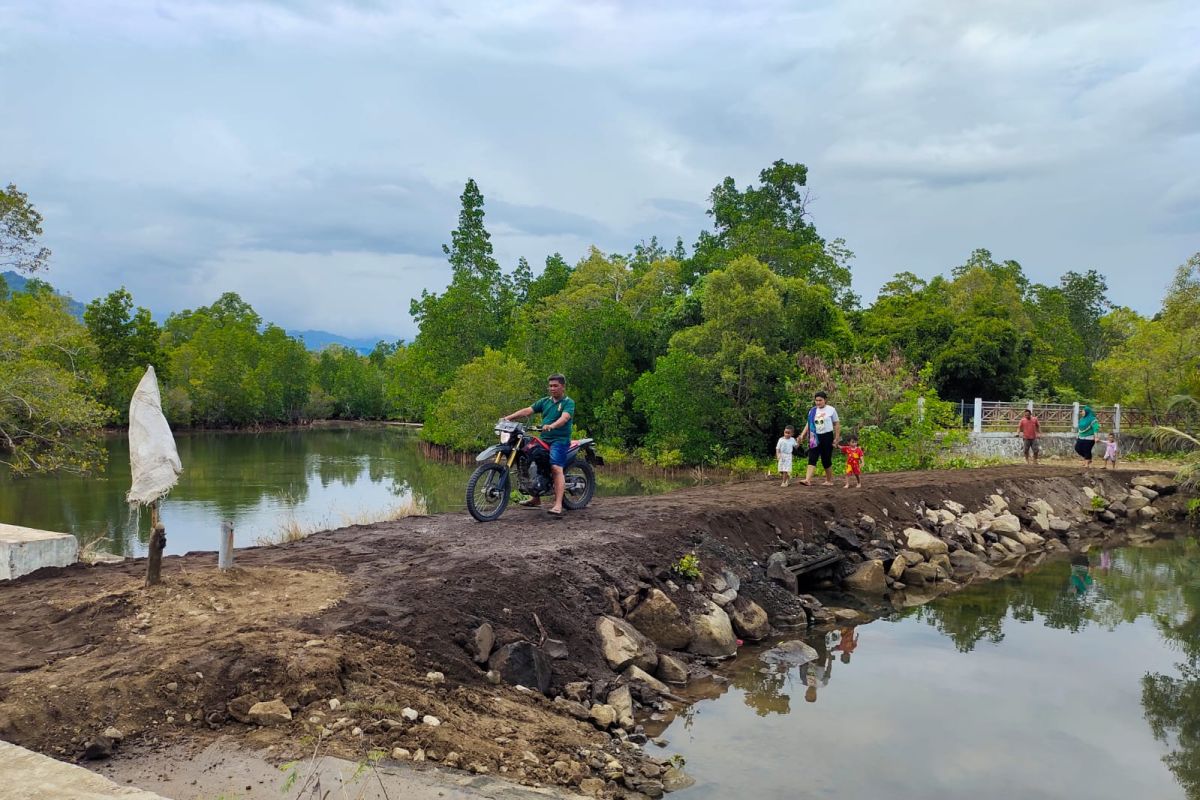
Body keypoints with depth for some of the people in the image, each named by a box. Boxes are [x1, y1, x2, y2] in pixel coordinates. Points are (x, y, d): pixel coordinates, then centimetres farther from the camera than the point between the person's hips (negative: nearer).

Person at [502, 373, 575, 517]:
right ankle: (536, 498, 23)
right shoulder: (545, 401, 16)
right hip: (544, 439, 7)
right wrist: (508, 417, -4)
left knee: (556, 468, -22)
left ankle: (558, 505, -30)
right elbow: (527, 410, 8)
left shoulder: (568, 402, -2)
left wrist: (551, 426, -40)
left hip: (560, 440, -7)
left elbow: (564, 417, -21)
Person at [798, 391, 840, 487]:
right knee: (812, 458, -10)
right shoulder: (812, 411, 7)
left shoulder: (831, 410, -2)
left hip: (827, 436, -3)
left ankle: (829, 480, 18)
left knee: (826, 459, 2)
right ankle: (808, 480, -20)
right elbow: (809, 424, 9)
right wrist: (802, 434, -4)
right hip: (815, 437, 3)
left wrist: (837, 438, -4)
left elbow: (837, 424, 1)